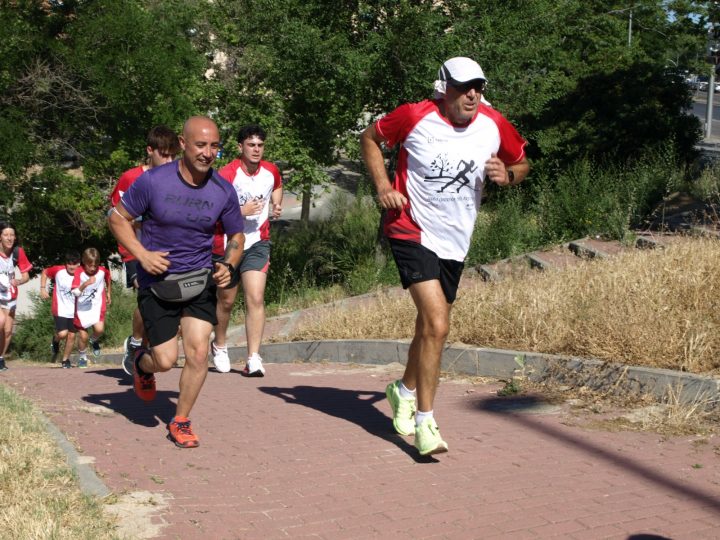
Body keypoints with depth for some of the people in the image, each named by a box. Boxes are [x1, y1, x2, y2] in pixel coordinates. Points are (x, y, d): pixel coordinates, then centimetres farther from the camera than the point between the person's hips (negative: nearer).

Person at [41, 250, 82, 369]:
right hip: (60, 309, -2)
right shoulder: (58, 270, -11)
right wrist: (43, 288, 1)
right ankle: (55, 341, 23)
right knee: (62, 334, -14)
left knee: (72, 335, 5)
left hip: (75, 311, 2)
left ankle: (65, 360, 25)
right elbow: (45, 272, 8)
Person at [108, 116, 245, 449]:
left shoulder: (224, 191, -7)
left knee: (199, 352, -7)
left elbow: (236, 236, 8)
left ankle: (180, 421, 14)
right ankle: (142, 363, 38)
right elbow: (117, 218, -2)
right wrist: (142, 255, -15)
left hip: (200, 280, 2)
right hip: (157, 282, -2)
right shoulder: (153, 181, -14)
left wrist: (228, 265, -11)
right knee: (166, 360, -2)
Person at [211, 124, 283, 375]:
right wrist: (242, 210, -27)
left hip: (257, 243, 2)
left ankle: (253, 359, -12)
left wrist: (276, 207, 8)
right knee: (226, 301, 13)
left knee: (255, 298, -13)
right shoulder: (226, 174, -15)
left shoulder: (271, 171, 1)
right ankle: (220, 346, 39)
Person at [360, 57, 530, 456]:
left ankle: (405, 390, 42)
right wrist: (383, 186, -6)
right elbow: (369, 138, 5)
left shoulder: (495, 125, -1)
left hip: (455, 243, 5)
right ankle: (425, 421, -7)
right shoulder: (415, 117, -11)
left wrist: (507, 175, -8)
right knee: (437, 325, -19)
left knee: (429, 327, 14)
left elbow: (521, 163, 16)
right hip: (411, 232, -5)